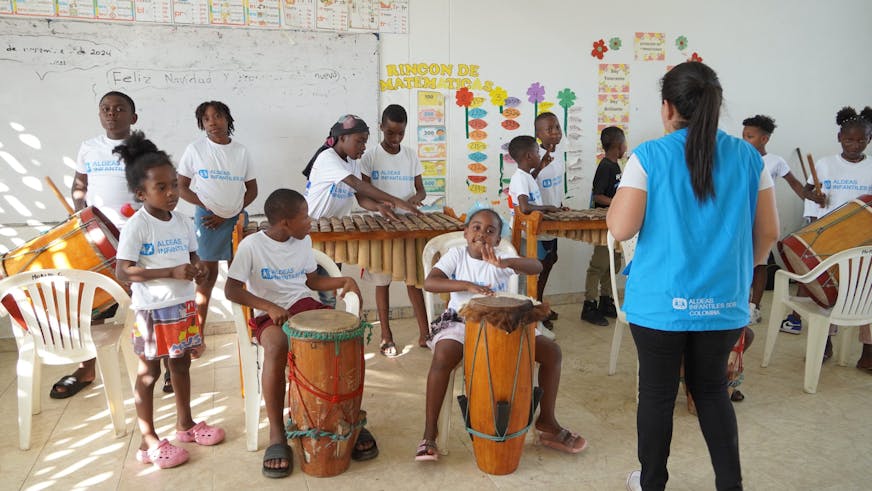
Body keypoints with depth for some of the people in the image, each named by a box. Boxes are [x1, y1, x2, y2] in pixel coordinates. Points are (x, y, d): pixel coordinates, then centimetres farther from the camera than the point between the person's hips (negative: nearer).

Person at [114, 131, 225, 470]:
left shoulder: (183, 222, 3)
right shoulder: (136, 226, -15)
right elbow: (123, 272, -19)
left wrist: (198, 268, -8)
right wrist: (171, 273, -26)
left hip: (183, 305, 6)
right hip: (152, 310, -6)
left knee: (181, 364, 18)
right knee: (149, 372, 6)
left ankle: (185, 424, 36)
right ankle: (149, 441, 18)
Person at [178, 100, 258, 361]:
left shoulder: (242, 151, 3)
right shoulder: (195, 149, -2)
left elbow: (252, 190, 5)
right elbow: (182, 186, 1)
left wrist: (227, 215, -5)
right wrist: (206, 206, -14)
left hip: (236, 219, 2)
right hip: (206, 219, -2)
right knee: (206, 276, 3)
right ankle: (198, 338, 12)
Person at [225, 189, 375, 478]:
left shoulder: (304, 242, 8)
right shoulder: (252, 245, -10)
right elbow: (231, 290, -13)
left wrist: (343, 281, 0)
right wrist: (270, 307, -25)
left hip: (304, 305, 5)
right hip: (268, 315, -5)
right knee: (277, 345, -38)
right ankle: (277, 436, -26)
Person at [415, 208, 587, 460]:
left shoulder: (501, 259, -1)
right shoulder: (456, 255, -2)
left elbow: (537, 266, -19)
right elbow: (429, 282, -16)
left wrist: (504, 263, -39)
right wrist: (468, 285, -29)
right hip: (461, 321, -2)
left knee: (551, 351, -10)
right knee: (443, 356, -35)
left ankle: (546, 421, 9)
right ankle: (429, 434, -21)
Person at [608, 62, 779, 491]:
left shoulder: (649, 156, -12)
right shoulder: (747, 156, 0)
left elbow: (621, 229, -15)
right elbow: (767, 233, 4)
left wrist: (616, 201, 3)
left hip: (660, 302, -3)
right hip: (724, 302, 3)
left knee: (657, 394, 11)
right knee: (712, 389, 20)